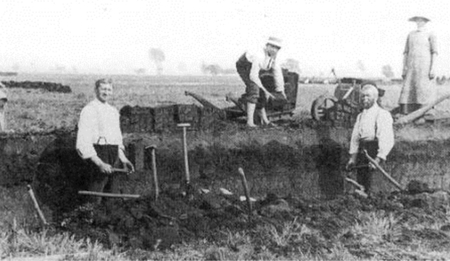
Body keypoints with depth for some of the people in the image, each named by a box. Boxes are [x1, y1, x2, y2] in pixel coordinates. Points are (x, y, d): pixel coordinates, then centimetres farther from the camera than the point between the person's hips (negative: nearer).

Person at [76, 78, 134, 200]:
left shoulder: (113, 111, 17)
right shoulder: (89, 110, -8)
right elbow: (83, 143, -16)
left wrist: (123, 159, 15)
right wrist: (100, 163, -23)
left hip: (113, 157, 8)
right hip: (98, 155, -8)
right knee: (94, 197, -9)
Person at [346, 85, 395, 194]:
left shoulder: (383, 114, -5)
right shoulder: (360, 116, 17)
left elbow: (387, 140, -13)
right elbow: (355, 137, 17)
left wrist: (378, 158, -21)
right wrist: (352, 156, 6)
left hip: (375, 150, -6)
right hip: (361, 150, 6)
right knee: (360, 182, 5)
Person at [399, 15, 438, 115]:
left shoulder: (430, 35, 4)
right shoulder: (410, 35, 17)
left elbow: (434, 52, -2)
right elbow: (406, 52, 17)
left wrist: (432, 68, -12)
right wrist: (404, 68, 9)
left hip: (424, 66, -4)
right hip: (411, 66, 4)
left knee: (422, 88, -14)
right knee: (408, 88, -8)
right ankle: (405, 113, -10)